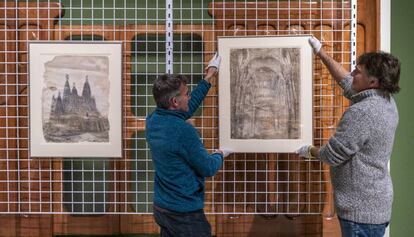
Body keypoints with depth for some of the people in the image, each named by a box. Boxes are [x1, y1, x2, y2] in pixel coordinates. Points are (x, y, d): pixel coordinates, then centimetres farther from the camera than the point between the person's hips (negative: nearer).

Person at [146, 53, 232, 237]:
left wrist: (208, 78, 19)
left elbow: (187, 109, 13)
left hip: (161, 208, 8)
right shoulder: (182, 131, -26)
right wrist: (220, 155, 6)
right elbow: (208, 169, -16)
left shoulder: (153, 120, -3)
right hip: (185, 214, -8)